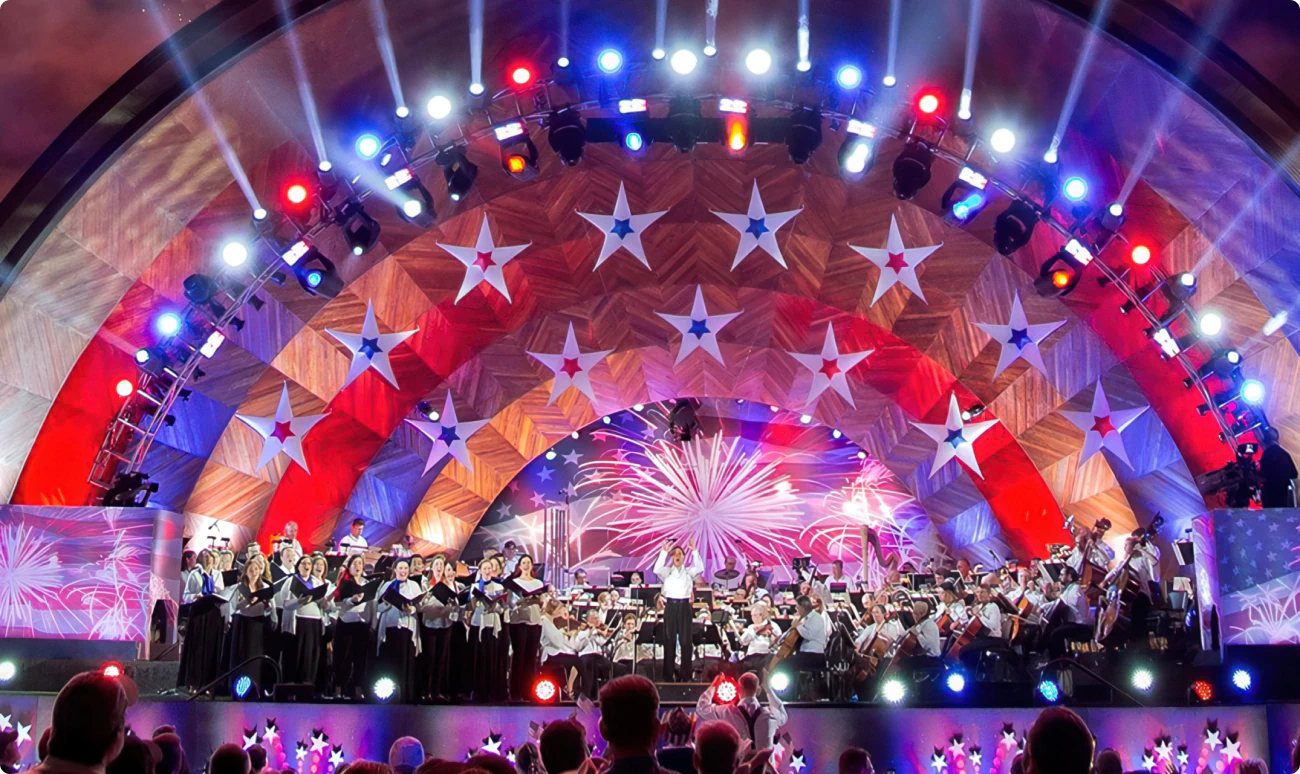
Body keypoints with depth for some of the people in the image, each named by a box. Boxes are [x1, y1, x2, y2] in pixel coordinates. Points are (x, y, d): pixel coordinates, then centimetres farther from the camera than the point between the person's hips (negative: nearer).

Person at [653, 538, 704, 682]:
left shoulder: (689, 572, 8)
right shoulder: (667, 572, 6)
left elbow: (700, 568, -12)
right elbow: (657, 569, -15)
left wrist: (694, 551, -18)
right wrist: (664, 552, -20)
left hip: (684, 606, 0)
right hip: (670, 606, 0)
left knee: (685, 639, 0)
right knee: (669, 639, 1)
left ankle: (686, 674, 6)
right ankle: (669, 674, 5)